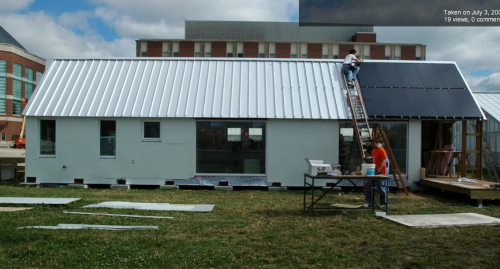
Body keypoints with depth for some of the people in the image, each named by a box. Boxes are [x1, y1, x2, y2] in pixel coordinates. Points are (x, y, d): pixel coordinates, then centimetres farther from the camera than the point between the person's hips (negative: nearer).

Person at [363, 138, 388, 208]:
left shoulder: (381, 151, -11)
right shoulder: (373, 151, 16)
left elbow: (383, 162, -16)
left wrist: (378, 171, -22)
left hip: (380, 173, -8)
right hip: (373, 172, 8)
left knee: (381, 188, 0)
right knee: (368, 185, -2)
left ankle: (383, 203, 14)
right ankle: (368, 202, 2)